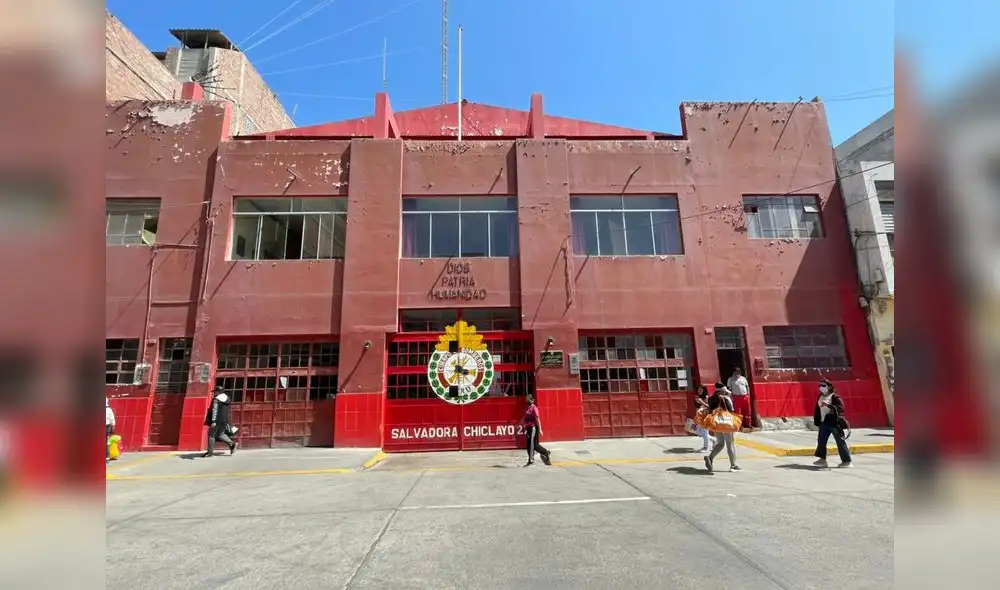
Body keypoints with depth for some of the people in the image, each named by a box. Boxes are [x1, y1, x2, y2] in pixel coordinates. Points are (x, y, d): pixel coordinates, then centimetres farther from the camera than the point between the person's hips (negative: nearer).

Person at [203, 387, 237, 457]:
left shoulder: (216, 400, -11)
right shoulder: (227, 399, 13)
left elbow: (214, 411, -21)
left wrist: (213, 421, -25)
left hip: (217, 421, -7)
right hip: (224, 421, 7)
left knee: (211, 434, 6)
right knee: (220, 434, 15)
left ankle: (210, 451, 10)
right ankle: (232, 444, -3)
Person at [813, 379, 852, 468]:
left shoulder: (835, 397, -10)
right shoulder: (820, 397, 12)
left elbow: (840, 408, -22)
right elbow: (817, 409, 18)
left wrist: (829, 406, -36)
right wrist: (817, 421, 17)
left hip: (834, 422, -8)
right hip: (824, 422, 8)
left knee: (840, 441, 0)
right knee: (821, 441, 8)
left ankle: (847, 461, 11)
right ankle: (822, 459, 16)